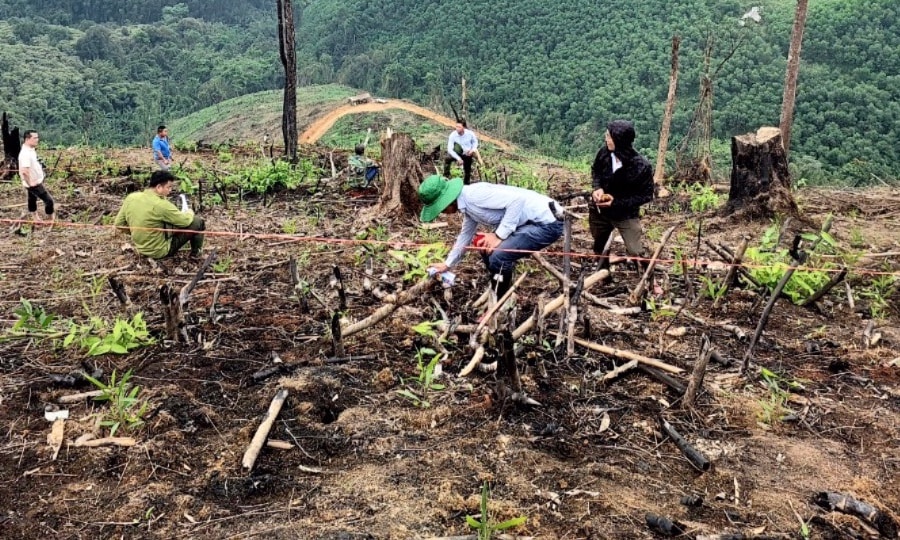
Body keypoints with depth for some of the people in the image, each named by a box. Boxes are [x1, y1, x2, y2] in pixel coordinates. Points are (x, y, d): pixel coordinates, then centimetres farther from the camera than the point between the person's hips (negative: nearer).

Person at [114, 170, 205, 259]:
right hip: (159, 251, -7)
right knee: (197, 222, 1)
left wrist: (139, 232, 14)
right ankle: (195, 252, 22)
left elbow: (119, 224, 1)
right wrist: (189, 212, 7)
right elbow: (186, 221, -16)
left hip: (141, 249, 7)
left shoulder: (131, 197, -8)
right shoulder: (161, 205, -28)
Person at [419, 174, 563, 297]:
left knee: (498, 257, -20)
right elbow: (465, 235, 27)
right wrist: (447, 264, 36)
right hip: (531, 222, 10)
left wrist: (499, 235, -23)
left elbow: (517, 199, -27)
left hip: (546, 222, -10)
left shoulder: (474, 194, -20)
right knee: (488, 250, 17)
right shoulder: (467, 205, 10)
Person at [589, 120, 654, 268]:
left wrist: (617, 202, -24)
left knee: (636, 254, -10)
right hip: (599, 211, 4)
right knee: (599, 247, 22)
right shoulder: (604, 152, -17)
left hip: (626, 215, -4)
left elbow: (647, 195, -15)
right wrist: (597, 188, -16)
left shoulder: (642, 166, -27)